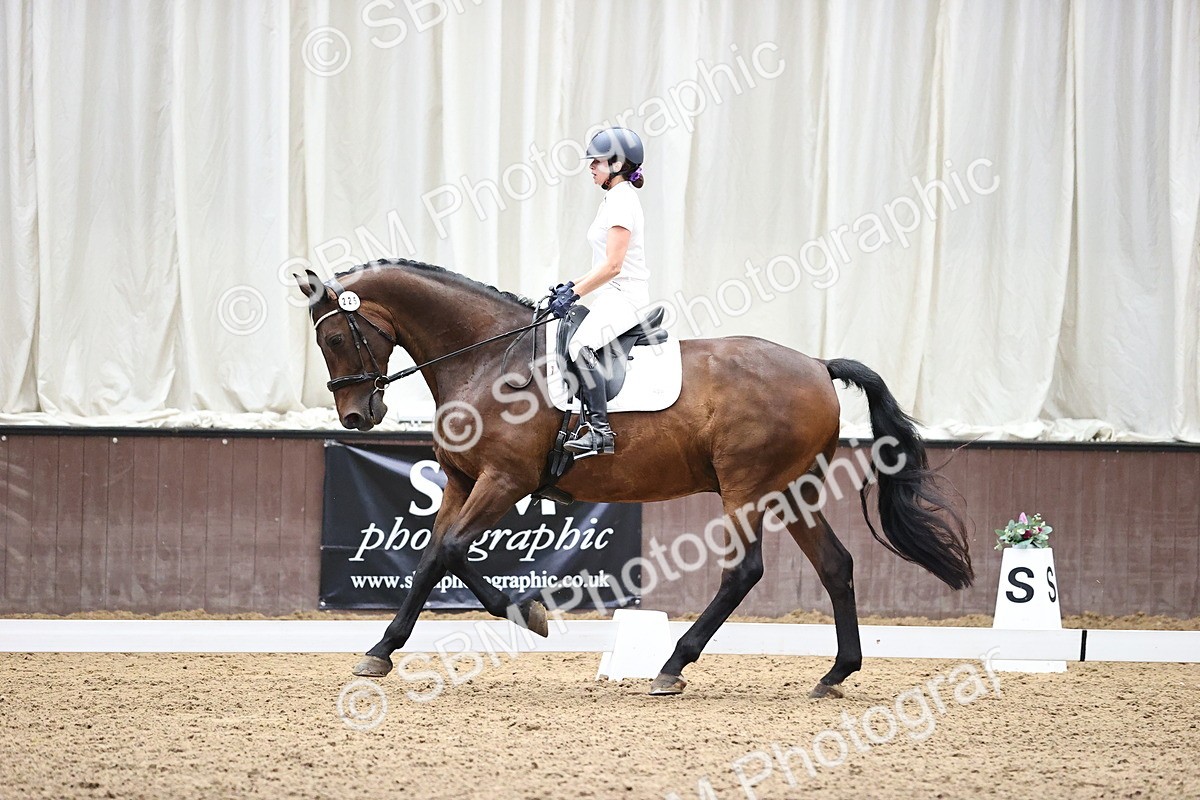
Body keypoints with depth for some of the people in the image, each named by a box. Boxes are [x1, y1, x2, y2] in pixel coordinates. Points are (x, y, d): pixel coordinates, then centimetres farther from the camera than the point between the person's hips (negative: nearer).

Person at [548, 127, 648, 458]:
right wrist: (574, 285, 15)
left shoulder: (622, 201, -14)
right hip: (611, 294, 11)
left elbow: (613, 266, -20)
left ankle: (600, 431, -33)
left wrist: (575, 294, -18)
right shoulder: (614, 199, 18)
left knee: (580, 346, -30)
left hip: (624, 295, -11)